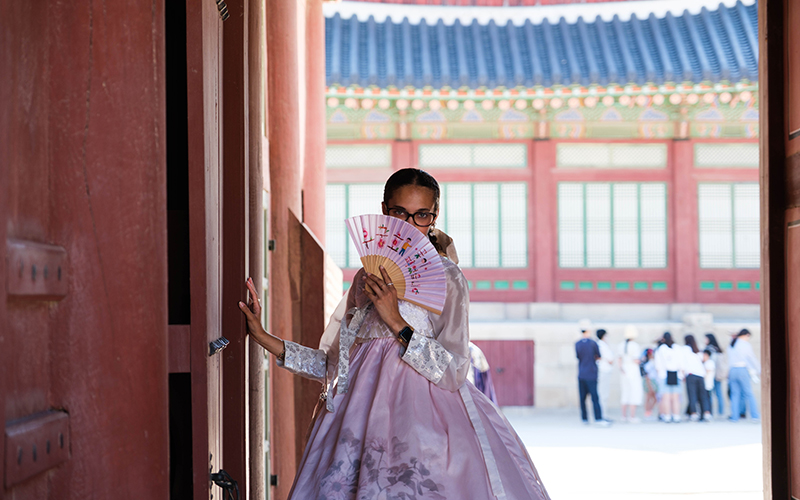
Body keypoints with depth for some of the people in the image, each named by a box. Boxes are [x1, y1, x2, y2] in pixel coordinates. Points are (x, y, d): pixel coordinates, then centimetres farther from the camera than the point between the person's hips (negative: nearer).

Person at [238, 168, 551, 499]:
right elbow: (332, 366, 19)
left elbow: (454, 372, -10)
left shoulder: (446, 278, 0)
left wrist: (396, 323, -15)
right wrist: (264, 339, 16)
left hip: (420, 420, -4)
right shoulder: (366, 279, 16)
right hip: (362, 419, 5)